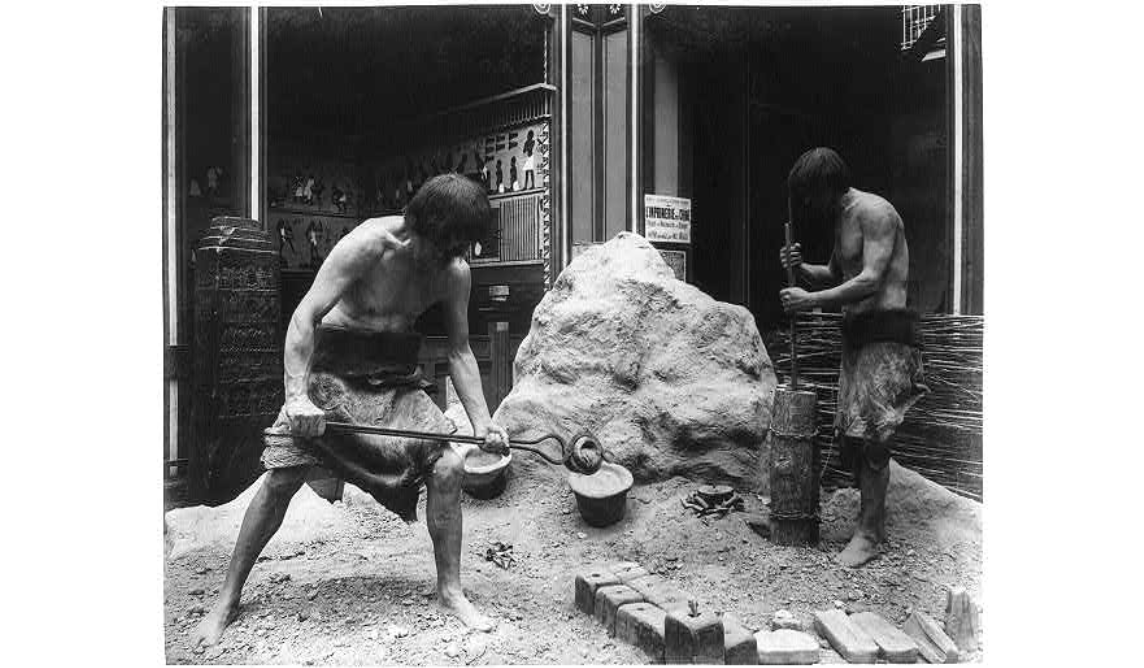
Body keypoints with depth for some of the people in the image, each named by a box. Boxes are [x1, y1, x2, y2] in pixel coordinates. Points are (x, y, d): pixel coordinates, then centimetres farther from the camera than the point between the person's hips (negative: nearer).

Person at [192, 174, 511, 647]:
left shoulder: (455, 272, -7)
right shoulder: (368, 245, -21)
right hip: (333, 372, -3)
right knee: (281, 478, -7)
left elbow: (459, 352, -1)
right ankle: (227, 601, 12)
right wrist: (296, 396, -34)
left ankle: (450, 591, 5)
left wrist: (482, 423, -11)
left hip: (398, 380, 4)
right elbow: (304, 317, -23)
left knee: (448, 465, -12)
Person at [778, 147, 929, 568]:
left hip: (886, 334, -9)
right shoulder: (842, 219, 18)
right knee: (850, 433, 8)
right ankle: (874, 518, 21)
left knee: (869, 434, -10)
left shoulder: (874, 212, -12)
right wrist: (801, 268, 7)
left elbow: (871, 281, -21)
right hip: (856, 334, 9)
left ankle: (868, 533, 0)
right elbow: (834, 276, 26)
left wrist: (810, 300, -19)